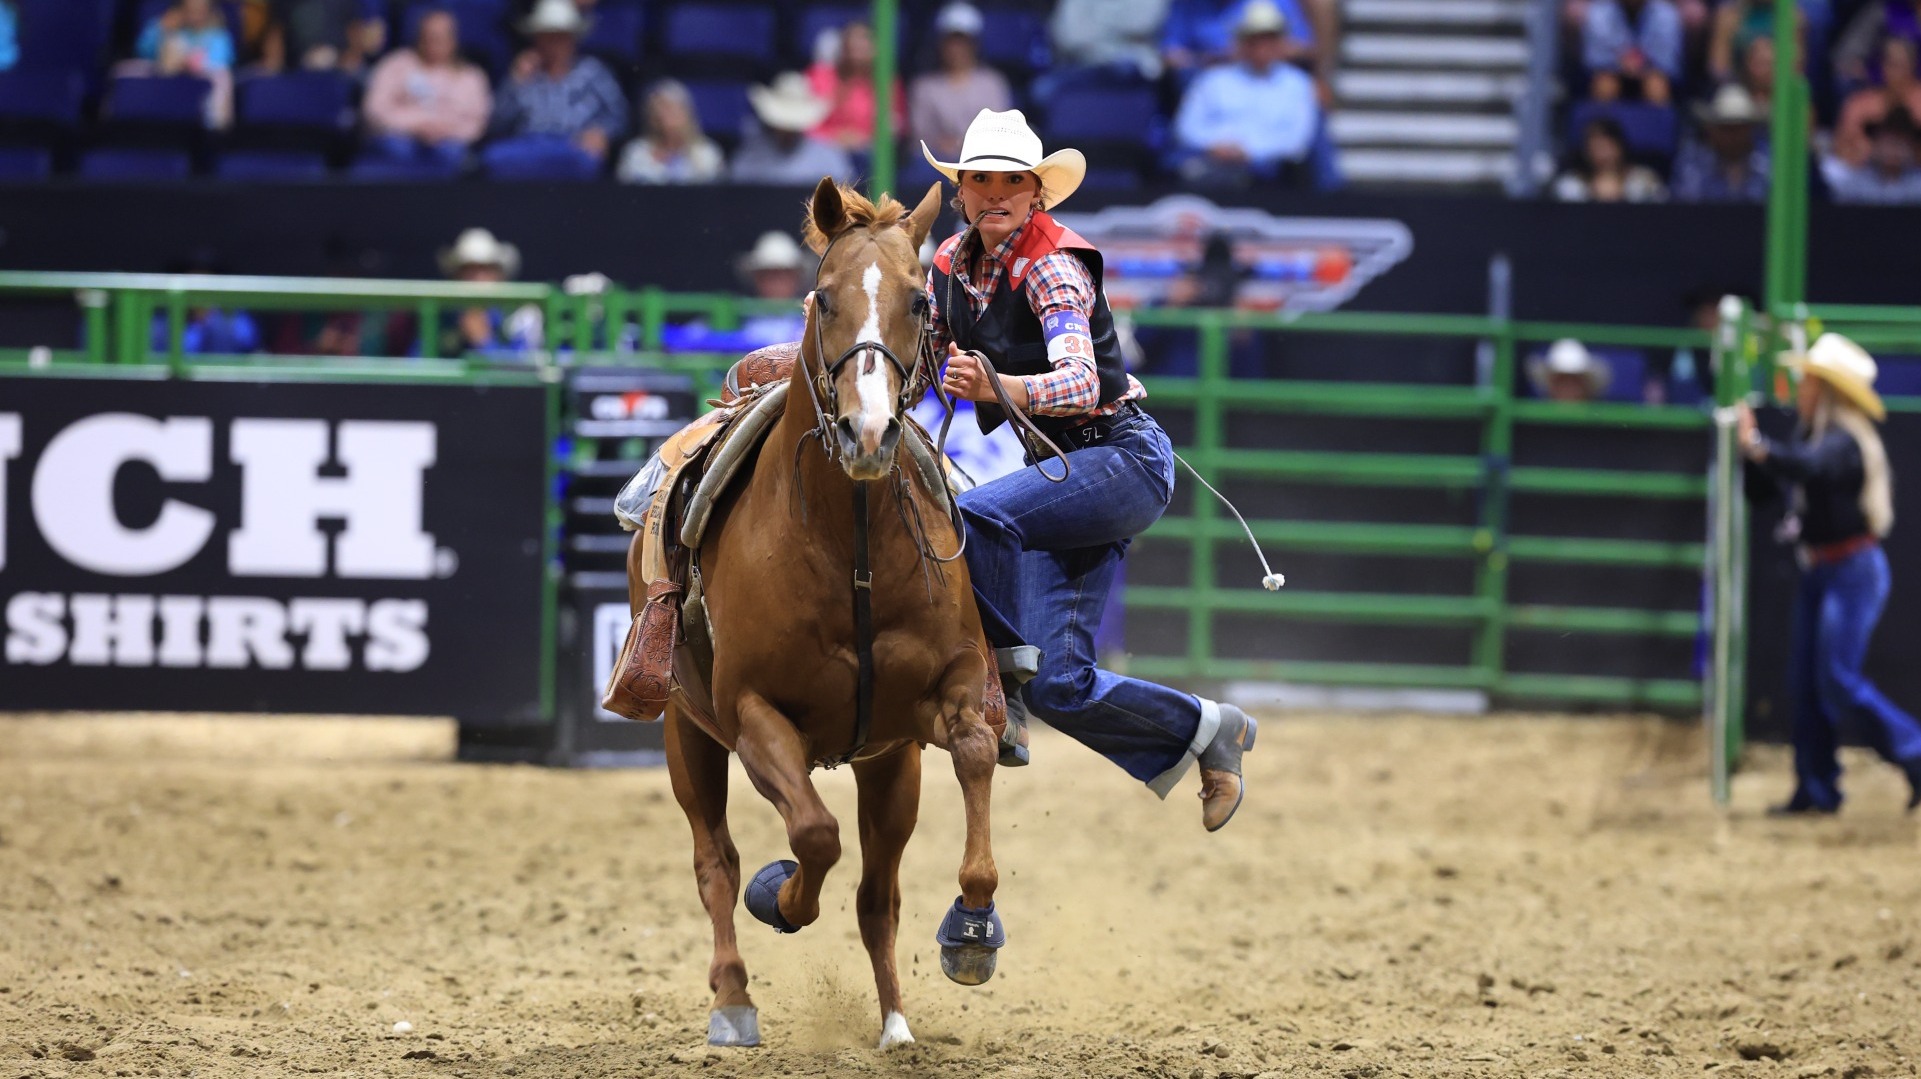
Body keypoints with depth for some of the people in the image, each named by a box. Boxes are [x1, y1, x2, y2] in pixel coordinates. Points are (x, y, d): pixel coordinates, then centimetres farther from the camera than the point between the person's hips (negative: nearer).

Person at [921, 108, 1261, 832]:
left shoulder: (1052, 268, -18)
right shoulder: (952, 264, 3)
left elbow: (1079, 383, -32)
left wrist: (998, 388, -49)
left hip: (1122, 458, -7)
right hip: (1060, 471, 7)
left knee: (971, 516, -32)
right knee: (1061, 686, -1)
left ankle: (1003, 666, -16)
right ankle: (1207, 732, 16)